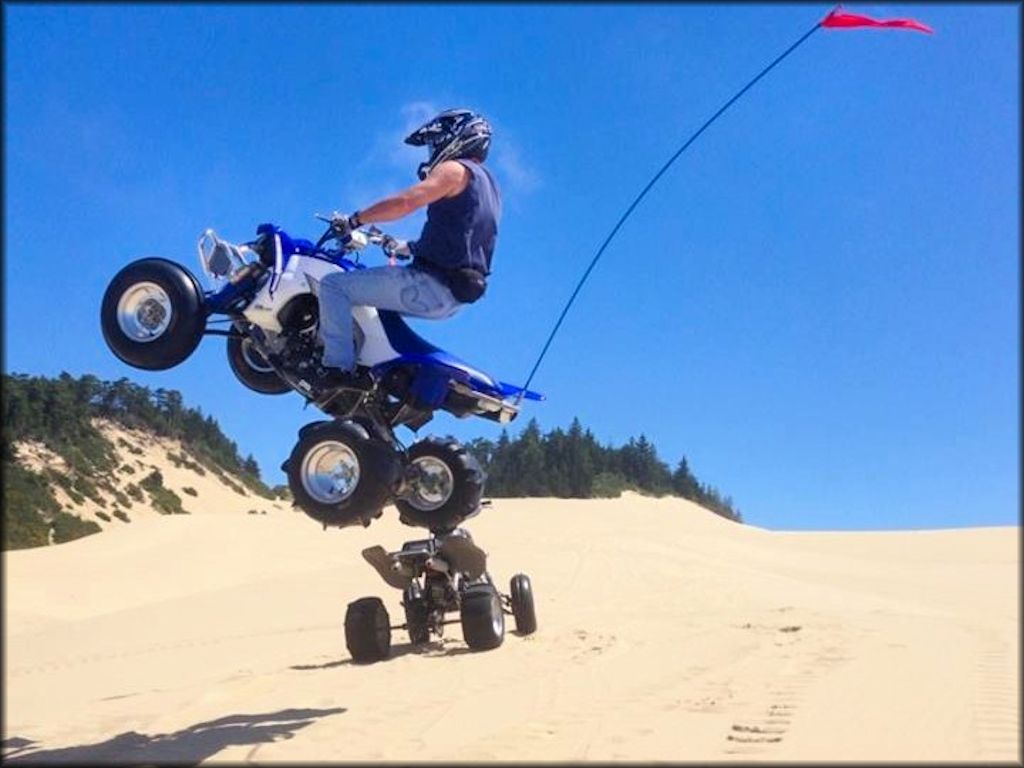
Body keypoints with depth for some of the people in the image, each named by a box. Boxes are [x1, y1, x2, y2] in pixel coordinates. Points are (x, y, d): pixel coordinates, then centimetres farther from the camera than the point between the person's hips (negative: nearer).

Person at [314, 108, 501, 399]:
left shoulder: (455, 170, -7)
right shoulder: (488, 187, 21)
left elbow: (405, 202, -21)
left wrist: (354, 220, -9)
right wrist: (410, 247, 29)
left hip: (431, 284, -10)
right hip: (455, 298, 10)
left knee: (334, 285, -9)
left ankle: (338, 367, -19)